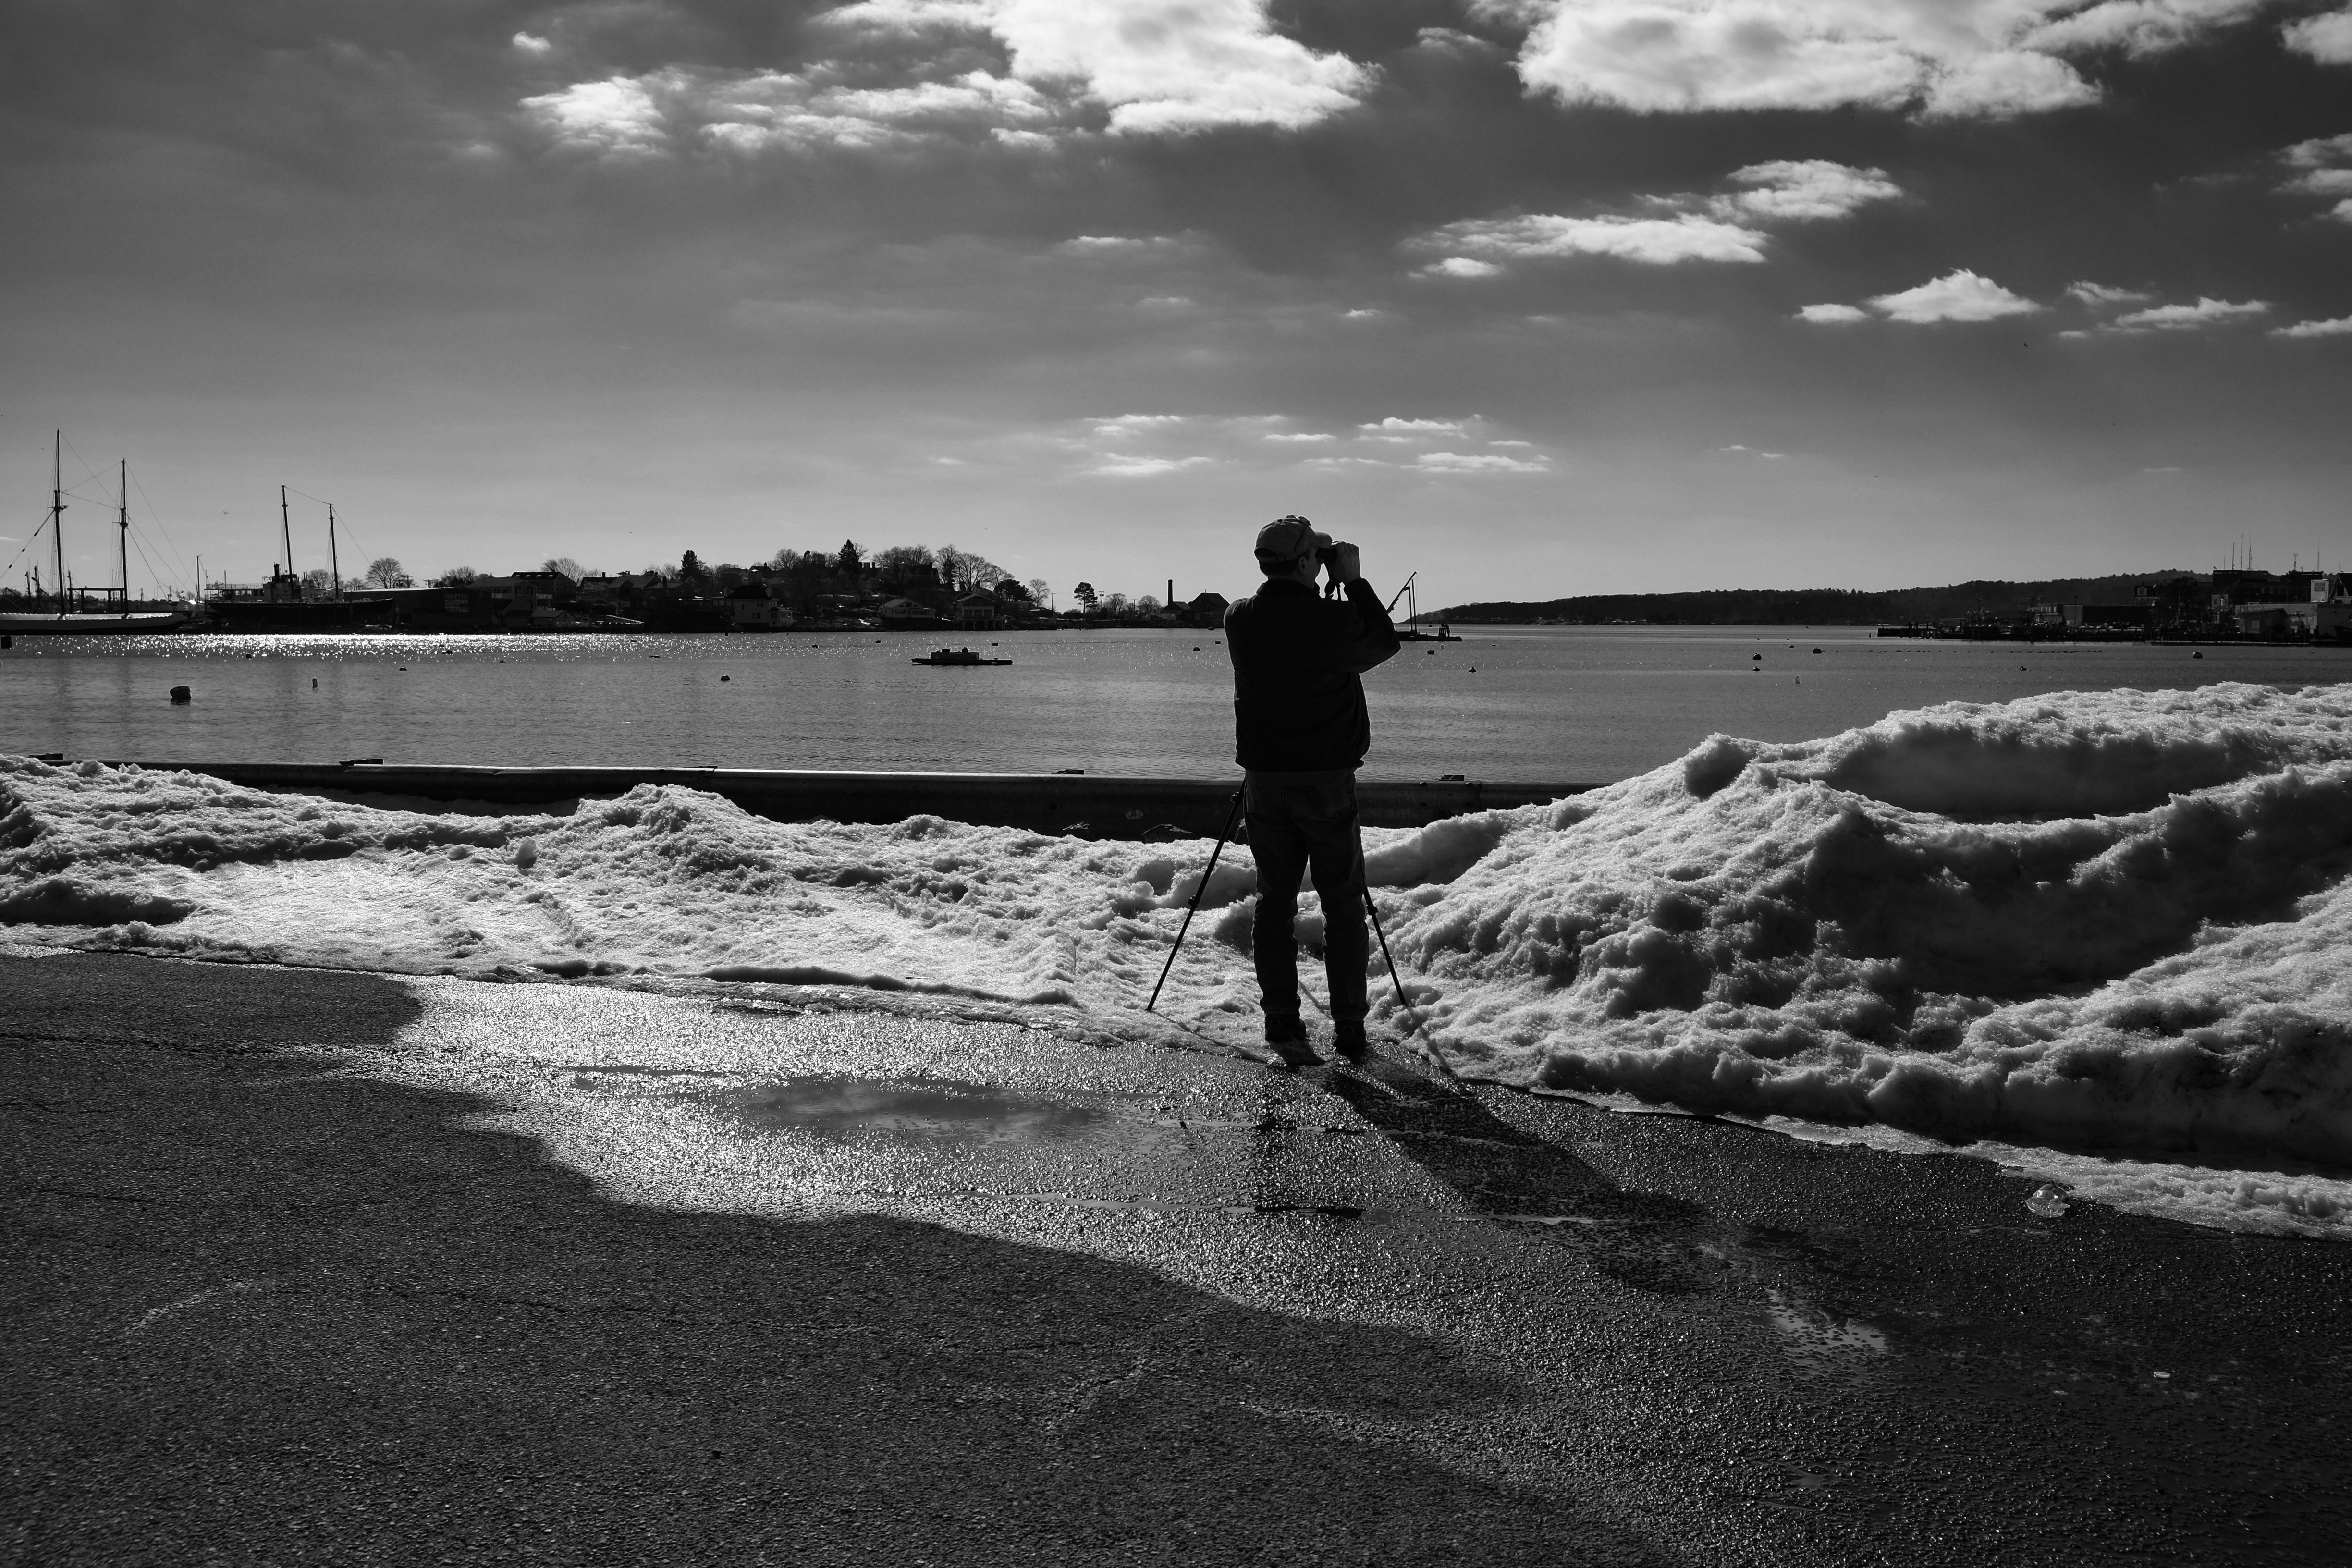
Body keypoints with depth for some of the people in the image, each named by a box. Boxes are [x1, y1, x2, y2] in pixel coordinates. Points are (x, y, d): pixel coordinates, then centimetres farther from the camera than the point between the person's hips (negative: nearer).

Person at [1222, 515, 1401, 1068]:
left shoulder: (1239, 620, -2)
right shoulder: (1332, 618, -15)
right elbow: (1385, 643, 3)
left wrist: (1335, 588, 17)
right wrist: (1354, 581, 6)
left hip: (1264, 778, 3)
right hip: (1327, 778, -3)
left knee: (1275, 902, 9)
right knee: (1343, 904, 8)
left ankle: (1283, 1027, 5)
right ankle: (1350, 1031, 10)